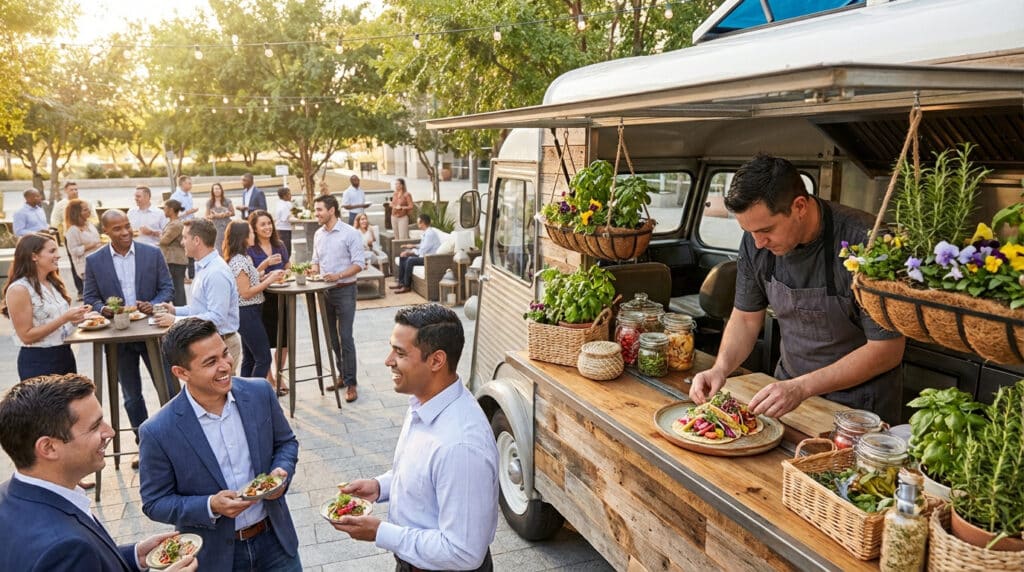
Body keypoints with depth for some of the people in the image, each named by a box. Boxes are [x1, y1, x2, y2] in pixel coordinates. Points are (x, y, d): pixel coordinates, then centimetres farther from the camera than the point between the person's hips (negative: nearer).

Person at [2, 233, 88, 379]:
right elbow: (26, 336, -17)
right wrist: (64, 318, -23)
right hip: (38, 361, -7)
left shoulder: (53, 282, 7)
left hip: (65, 354, 7)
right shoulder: (19, 289, -15)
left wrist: (72, 317, 0)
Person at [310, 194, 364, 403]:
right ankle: (343, 374, 25)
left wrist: (338, 276, -25)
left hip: (344, 291, -6)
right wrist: (313, 270, -3)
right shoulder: (318, 234, 9)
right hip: (325, 291, 7)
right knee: (332, 337, 12)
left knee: (345, 338, -8)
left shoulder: (350, 233, -11)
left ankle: (350, 383, -2)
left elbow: (359, 263, -13)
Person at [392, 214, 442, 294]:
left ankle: (407, 286, -16)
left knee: (410, 260, -29)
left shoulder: (430, 233, -22)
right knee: (403, 256, 7)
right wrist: (414, 246, 10)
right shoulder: (427, 231, 9)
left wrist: (410, 251, -8)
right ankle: (401, 282, 7)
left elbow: (422, 251, -22)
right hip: (425, 254, 11)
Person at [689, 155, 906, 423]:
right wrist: (720, 369, -15)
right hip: (790, 384, 4)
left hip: (857, 399, -4)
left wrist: (802, 387, -28)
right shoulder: (756, 241, -9)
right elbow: (746, 318, 3)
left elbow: (887, 349, -21)